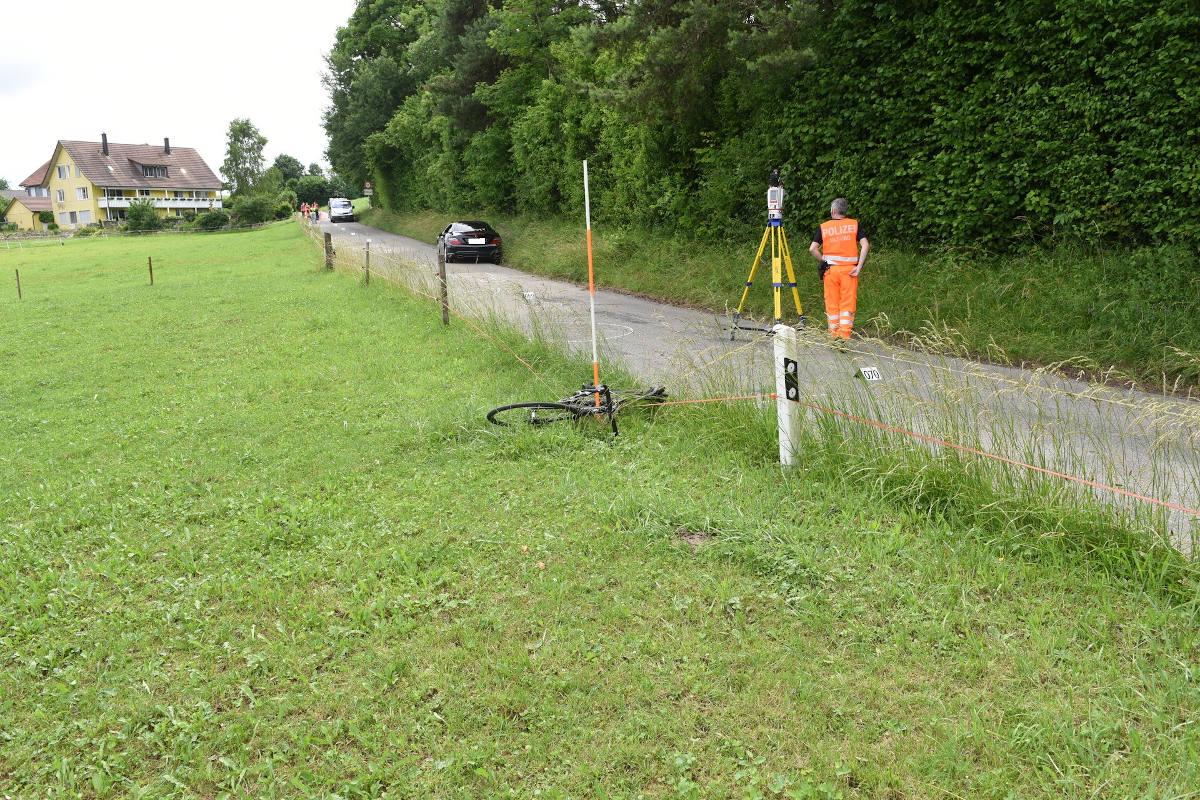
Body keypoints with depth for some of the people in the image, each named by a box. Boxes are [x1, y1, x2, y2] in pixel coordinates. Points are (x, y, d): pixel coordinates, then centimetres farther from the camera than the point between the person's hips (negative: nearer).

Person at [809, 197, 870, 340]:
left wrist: (823, 261, 7)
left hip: (830, 269, 0)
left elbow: (812, 248, -4)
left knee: (832, 303, 8)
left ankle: (834, 335, 12)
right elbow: (865, 245, -7)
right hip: (849, 269, 0)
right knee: (848, 303, 2)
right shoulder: (855, 225, 4)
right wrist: (859, 266, -7)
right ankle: (845, 334, -5)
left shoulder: (823, 227, 4)